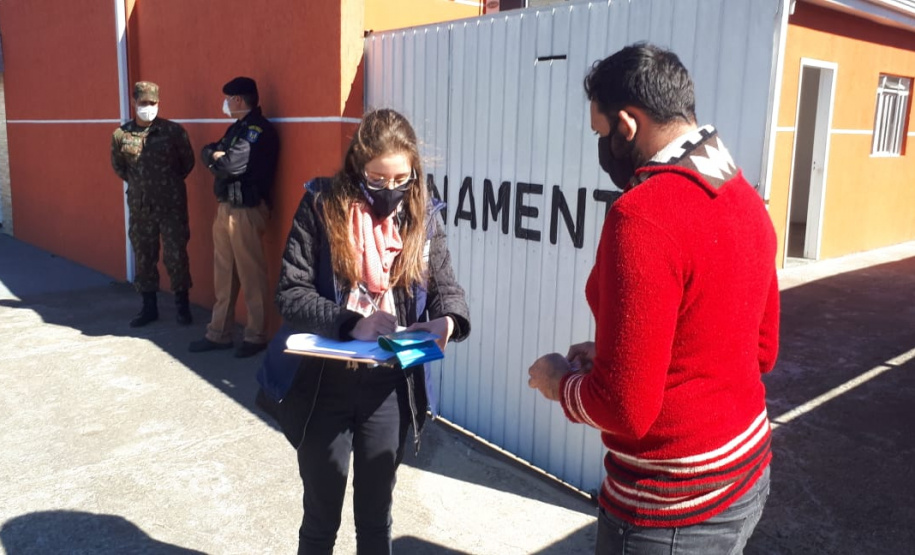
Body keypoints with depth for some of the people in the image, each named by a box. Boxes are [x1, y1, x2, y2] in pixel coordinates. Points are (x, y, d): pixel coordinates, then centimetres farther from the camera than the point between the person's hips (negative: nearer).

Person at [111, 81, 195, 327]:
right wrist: (138, 184, 11)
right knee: (143, 258, 10)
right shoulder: (120, 135, 0)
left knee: (176, 256, 0)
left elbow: (187, 162, 5)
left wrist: (170, 184, 8)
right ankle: (149, 307, 23)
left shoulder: (174, 131, -6)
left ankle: (182, 306, 15)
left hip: (172, 205, -3)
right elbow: (118, 166, 16)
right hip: (139, 207, 3)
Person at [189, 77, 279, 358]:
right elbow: (207, 152, 14)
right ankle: (219, 333, 22)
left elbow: (232, 164, -22)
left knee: (250, 275, -3)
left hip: (246, 211, -9)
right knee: (223, 274, 13)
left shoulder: (259, 129, -13)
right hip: (225, 208, 9)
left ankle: (256, 336, 8)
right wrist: (217, 156, -7)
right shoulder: (236, 128, 18)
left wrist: (216, 158, -2)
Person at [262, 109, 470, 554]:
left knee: (376, 516, 20)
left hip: (390, 388, 2)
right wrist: (349, 322, -29)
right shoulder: (321, 206, -10)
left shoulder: (421, 214, -1)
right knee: (321, 518, 17)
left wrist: (447, 320, -23)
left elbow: (446, 289, 0)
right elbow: (290, 294, -13)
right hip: (324, 385, -2)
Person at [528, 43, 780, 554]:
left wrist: (560, 381, -5)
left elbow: (625, 407, -26)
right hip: (748, 471, 8)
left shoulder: (643, 215, -25)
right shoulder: (746, 198, 1)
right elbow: (761, 351, 11)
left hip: (674, 507, -8)